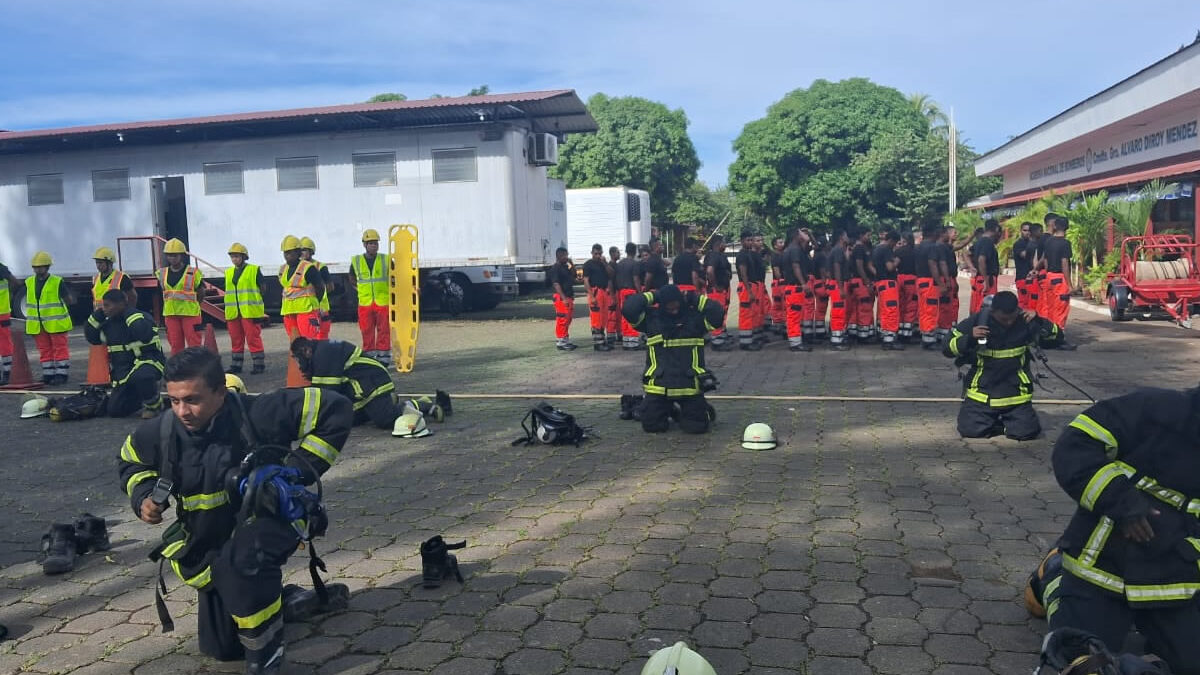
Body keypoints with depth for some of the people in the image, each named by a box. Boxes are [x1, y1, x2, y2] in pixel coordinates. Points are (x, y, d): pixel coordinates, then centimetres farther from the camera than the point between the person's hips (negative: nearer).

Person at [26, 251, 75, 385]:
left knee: (60, 348, 0)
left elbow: (70, 300, -3)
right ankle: (48, 374, 17)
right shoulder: (29, 282, 10)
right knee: (44, 350, 10)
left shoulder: (57, 282, -7)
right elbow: (28, 302, 19)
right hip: (37, 324, 5)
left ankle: (61, 374, 6)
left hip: (55, 322, -5)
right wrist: (29, 316, 14)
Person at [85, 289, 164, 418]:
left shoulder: (142, 317, -15)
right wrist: (98, 313, -1)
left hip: (148, 362, -7)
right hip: (123, 371, 7)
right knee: (114, 410, 1)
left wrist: (128, 312, -23)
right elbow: (91, 336, 9)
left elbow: (145, 335, -33)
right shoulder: (108, 323, 9)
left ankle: (154, 404, -14)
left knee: (140, 376, -44)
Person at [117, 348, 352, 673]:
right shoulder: (163, 431, -14)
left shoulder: (256, 414, -29)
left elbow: (335, 410, -27)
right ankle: (274, 600, 39)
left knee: (241, 559, -41)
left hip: (271, 516, -5)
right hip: (211, 542, 6)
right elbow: (131, 460, 10)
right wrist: (143, 496, -10)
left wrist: (297, 472, -28)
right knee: (219, 646, 12)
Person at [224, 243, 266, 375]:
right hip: (232, 313, 6)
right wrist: (227, 312, 17)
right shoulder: (228, 272, 16)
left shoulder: (254, 270, -1)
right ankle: (235, 365, 17)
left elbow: (262, 289, 0)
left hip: (250, 311, -5)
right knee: (236, 340, 10)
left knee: (253, 339, -6)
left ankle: (259, 364, 1)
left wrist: (261, 308, -5)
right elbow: (228, 292, 21)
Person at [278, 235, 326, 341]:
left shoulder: (308, 268, -10)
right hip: (288, 311, 7)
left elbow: (320, 287, -2)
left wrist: (314, 304, 8)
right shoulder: (283, 269, 12)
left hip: (306, 310, -7)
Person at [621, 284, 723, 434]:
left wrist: (696, 300, -7)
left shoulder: (695, 316, 1)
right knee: (651, 426, 2)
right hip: (658, 386, 1)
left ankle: (703, 410, 33)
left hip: (690, 386, -1)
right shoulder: (651, 317, 2)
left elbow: (718, 314, -13)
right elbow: (628, 309, -11)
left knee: (696, 426, -5)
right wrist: (650, 297, -4)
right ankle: (667, 410, 37)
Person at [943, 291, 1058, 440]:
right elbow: (947, 348, -8)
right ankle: (993, 421, 20)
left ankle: (1007, 420, 20)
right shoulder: (977, 320, -9)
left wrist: (1039, 320, -17)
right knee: (969, 430, -14)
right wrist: (969, 338, -26)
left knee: (1025, 432, -15)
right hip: (981, 393, 0)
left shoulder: (1025, 321, -6)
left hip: (1016, 395, 0)